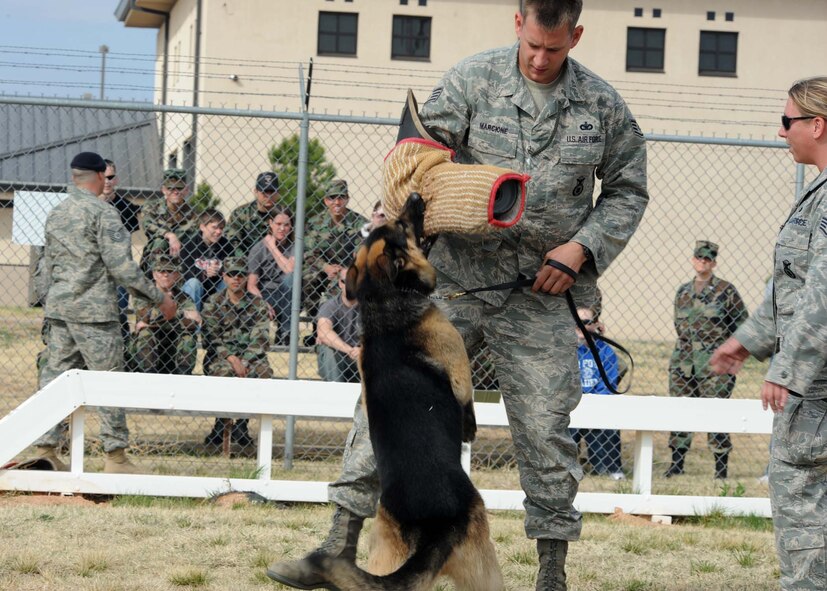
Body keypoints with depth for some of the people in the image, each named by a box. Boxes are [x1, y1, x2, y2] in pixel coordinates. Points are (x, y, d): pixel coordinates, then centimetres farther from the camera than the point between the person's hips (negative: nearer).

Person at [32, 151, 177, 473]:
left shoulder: (55, 213, 13)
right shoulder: (102, 213, -11)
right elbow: (122, 267, -16)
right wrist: (159, 298, -10)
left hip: (58, 306, 7)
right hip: (94, 308, -7)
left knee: (55, 375, 8)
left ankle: (45, 449, 4)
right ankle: (115, 456, -1)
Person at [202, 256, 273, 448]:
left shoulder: (257, 305, 7)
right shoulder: (213, 303, 5)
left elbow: (260, 339, -2)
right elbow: (211, 337, -4)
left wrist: (244, 362, -18)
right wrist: (231, 358, -19)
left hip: (249, 357, 2)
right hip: (220, 357, -2)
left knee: (263, 371, -31)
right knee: (225, 372, -36)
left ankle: (242, 423, -14)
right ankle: (221, 424, -16)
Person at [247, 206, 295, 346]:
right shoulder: (258, 249, 1)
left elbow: (290, 269, -19)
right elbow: (251, 285, -4)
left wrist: (273, 247, -9)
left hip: (288, 297, 0)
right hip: (265, 295, 0)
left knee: (291, 277, -31)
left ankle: (286, 333, -28)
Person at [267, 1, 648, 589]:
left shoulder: (602, 104, 4)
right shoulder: (472, 80, -1)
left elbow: (628, 190, 14)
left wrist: (582, 246, -1)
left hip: (540, 293, 1)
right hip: (455, 276, 0)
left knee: (545, 428, 5)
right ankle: (342, 544, 0)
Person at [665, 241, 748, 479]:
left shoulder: (725, 290, -2)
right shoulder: (683, 292, 12)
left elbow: (742, 323, 2)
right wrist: (686, 343, 13)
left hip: (713, 363, -5)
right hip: (683, 361, 5)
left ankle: (721, 469, -1)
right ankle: (676, 464, 13)